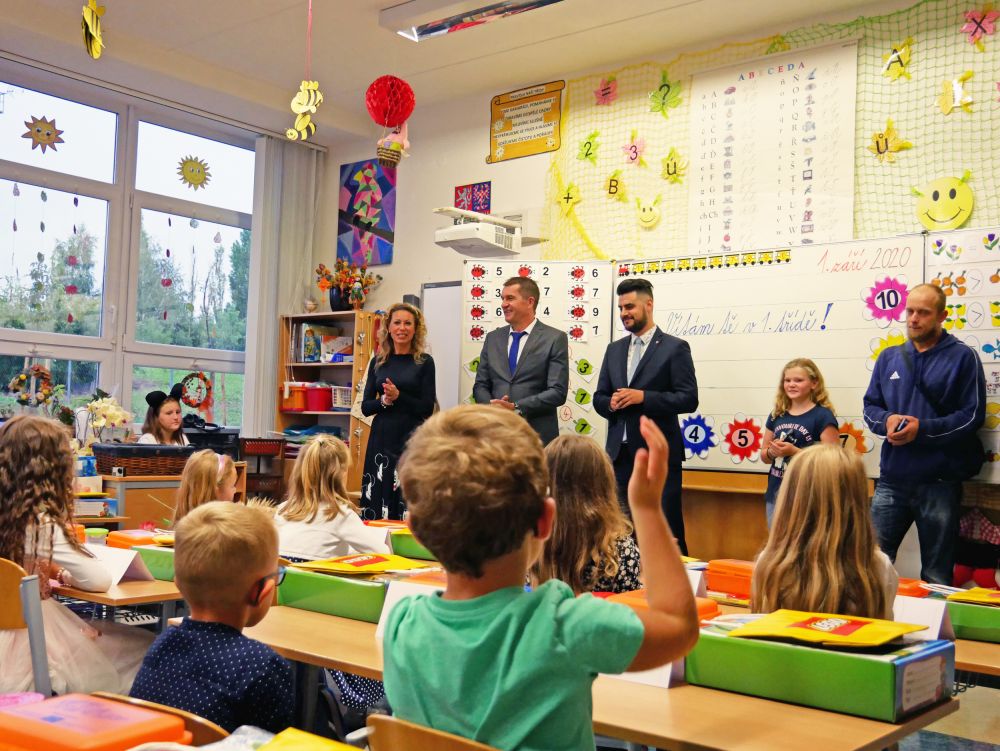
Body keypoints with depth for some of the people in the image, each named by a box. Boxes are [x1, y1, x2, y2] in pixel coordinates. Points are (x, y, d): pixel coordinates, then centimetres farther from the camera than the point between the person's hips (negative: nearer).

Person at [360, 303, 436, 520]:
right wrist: (383, 401, -11)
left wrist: (398, 396, -15)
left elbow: (427, 408, -3)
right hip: (381, 438, 3)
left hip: (411, 439, -3)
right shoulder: (378, 362, 10)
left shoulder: (424, 362, 1)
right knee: (377, 501, 3)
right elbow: (365, 407, 9)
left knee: (409, 504, -5)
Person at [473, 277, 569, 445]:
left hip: (537, 435, -3)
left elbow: (558, 392, -9)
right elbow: (480, 385, 11)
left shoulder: (555, 339, -2)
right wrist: (492, 407, -10)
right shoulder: (493, 338, 12)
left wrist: (516, 408, -17)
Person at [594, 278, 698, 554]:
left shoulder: (674, 348, -3)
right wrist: (610, 404, -8)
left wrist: (642, 397, -19)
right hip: (620, 455, 6)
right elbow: (599, 398, 16)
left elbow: (689, 399, -10)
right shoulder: (614, 349, 15)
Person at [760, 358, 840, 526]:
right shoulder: (776, 415, 10)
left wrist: (795, 451, -20)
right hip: (775, 495, 6)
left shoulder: (823, 416, -7)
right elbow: (764, 456, 17)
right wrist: (772, 452, -6)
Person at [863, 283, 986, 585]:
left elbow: (972, 415, -8)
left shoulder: (962, 357, -3)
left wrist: (923, 429, -19)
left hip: (940, 483, -4)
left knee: (936, 576, 8)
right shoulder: (889, 357, 11)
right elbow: (870, 406, 13)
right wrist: (886, 421, -10)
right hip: (892, 480, 4)